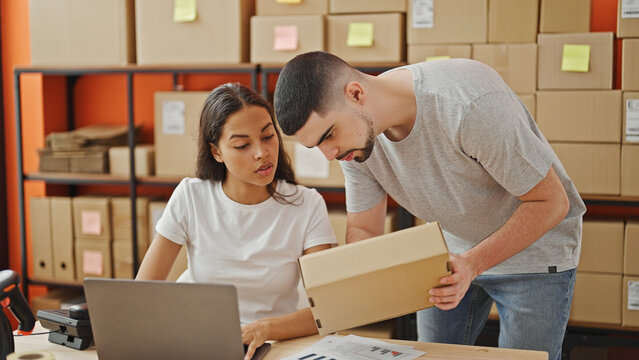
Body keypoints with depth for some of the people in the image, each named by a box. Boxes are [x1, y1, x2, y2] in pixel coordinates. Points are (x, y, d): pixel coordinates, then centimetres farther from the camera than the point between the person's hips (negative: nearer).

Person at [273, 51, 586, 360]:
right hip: (449, 252, 5)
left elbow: (551, 202, -28)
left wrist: (474, 263, -39)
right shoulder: (355, 133, -16)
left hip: (534, 246, -5)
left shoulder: (470, 104, -36)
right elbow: (362, 229, -5)